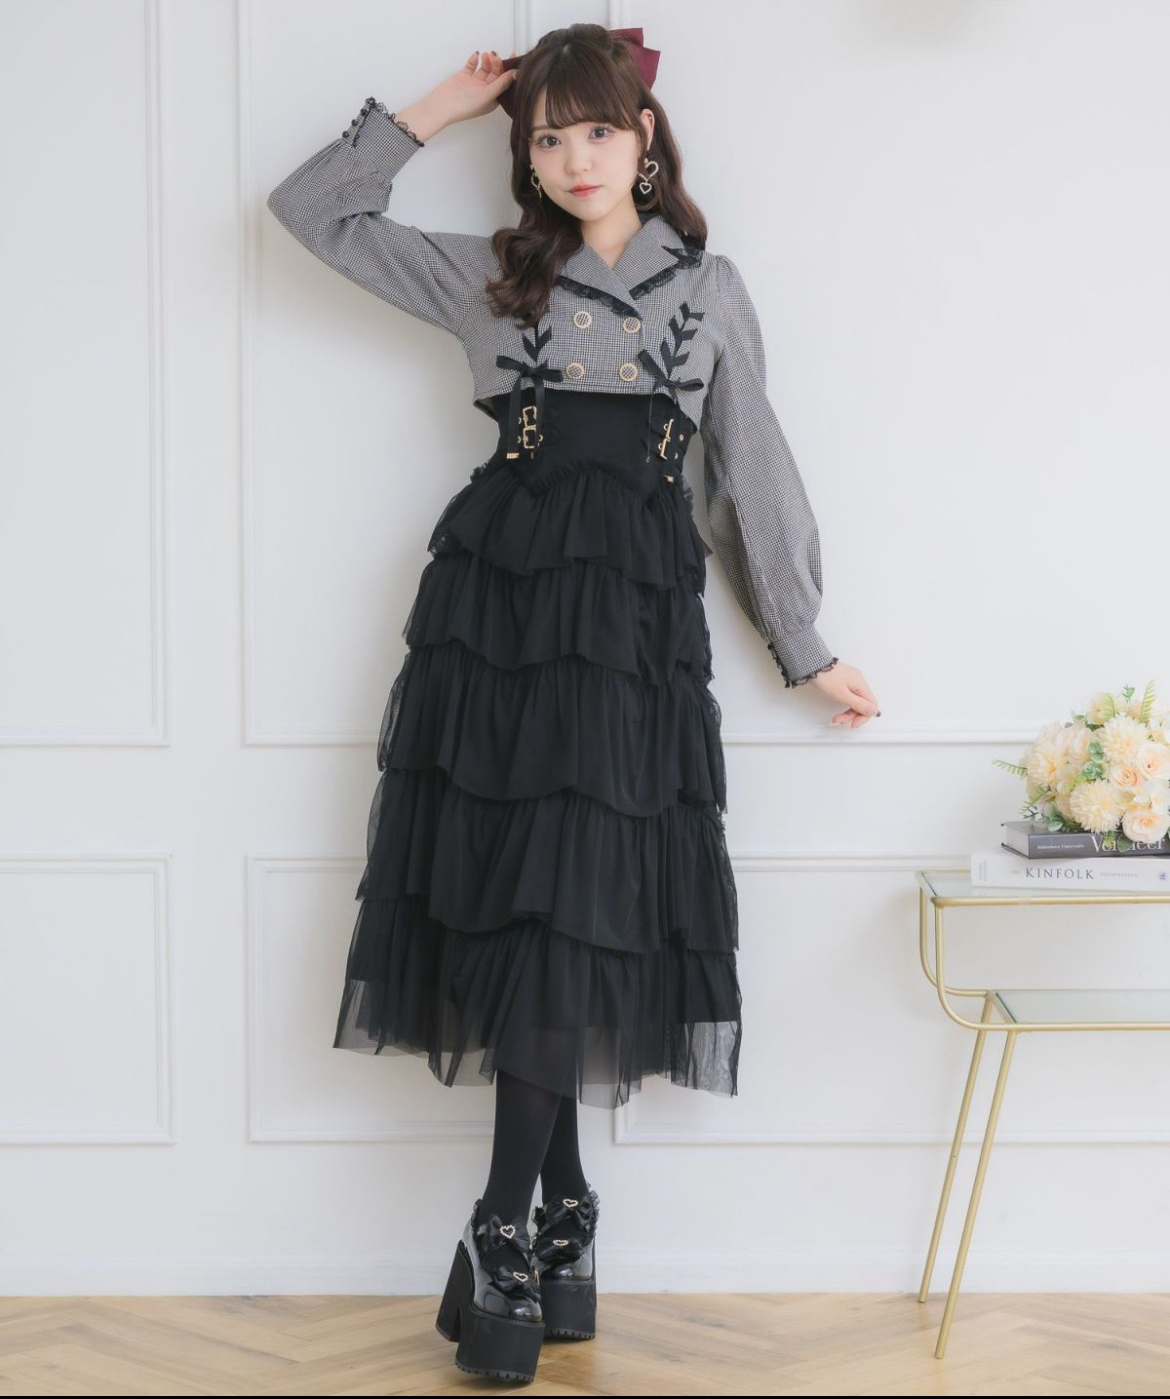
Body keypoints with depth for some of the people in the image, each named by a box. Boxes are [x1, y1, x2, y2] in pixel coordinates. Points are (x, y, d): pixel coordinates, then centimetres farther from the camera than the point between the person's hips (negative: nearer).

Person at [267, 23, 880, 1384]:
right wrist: (434, 111, 12)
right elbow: (311, 206, 15)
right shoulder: (489, 276, 12)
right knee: (515, 902, -5)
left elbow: (750, 470, 16)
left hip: (634, 608, 0)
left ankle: (503, 1233, -4)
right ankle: (563, 1207, 5)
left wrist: (805, 645, 17)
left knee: (578, 911, -8)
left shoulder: (710, 288, 13)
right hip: (497, 591, 1)